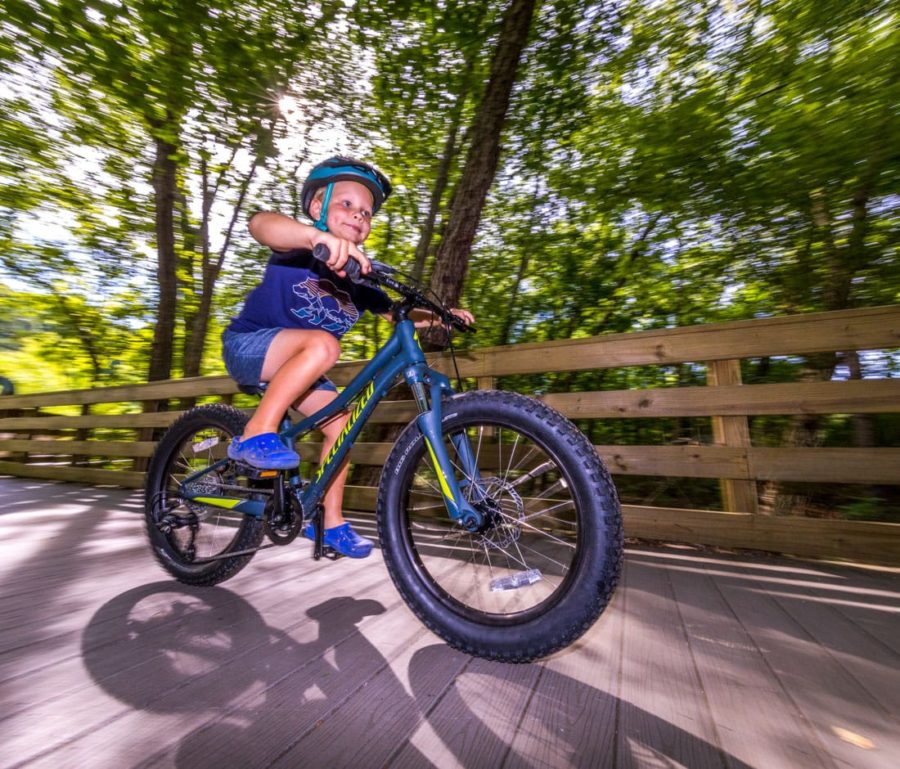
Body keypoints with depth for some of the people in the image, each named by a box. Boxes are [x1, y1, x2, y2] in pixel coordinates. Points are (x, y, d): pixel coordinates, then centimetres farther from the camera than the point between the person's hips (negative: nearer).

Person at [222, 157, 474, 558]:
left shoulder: (357, 279, 1)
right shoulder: (302, 250, -17)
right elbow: (261, 223, -39)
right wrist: (319, 236, -59)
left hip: (293, 361, 7)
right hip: (247, 345, -6)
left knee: (341, 420, -3)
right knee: (322, 344, -33)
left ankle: (331, 521, 8)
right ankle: (256, 433, -24)